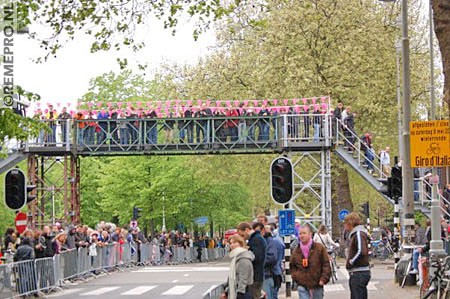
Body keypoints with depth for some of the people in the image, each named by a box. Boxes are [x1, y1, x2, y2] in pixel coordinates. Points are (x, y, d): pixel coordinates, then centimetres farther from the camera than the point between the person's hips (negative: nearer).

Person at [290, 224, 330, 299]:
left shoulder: (319, 248, -1)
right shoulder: (296, 251, 6)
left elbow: (326, 264, -1)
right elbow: (292, 266, 19)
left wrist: (323, 279, -10)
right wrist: (295, 276, 1)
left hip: (317, 285, 0)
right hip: (302, 286, 0)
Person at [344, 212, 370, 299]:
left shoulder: (359, 234, -13)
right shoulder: (354, 234, 18)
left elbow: (361, 252, -26)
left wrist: (350, 262, -15)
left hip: (359, 273, -10)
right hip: (355, 273, 10)